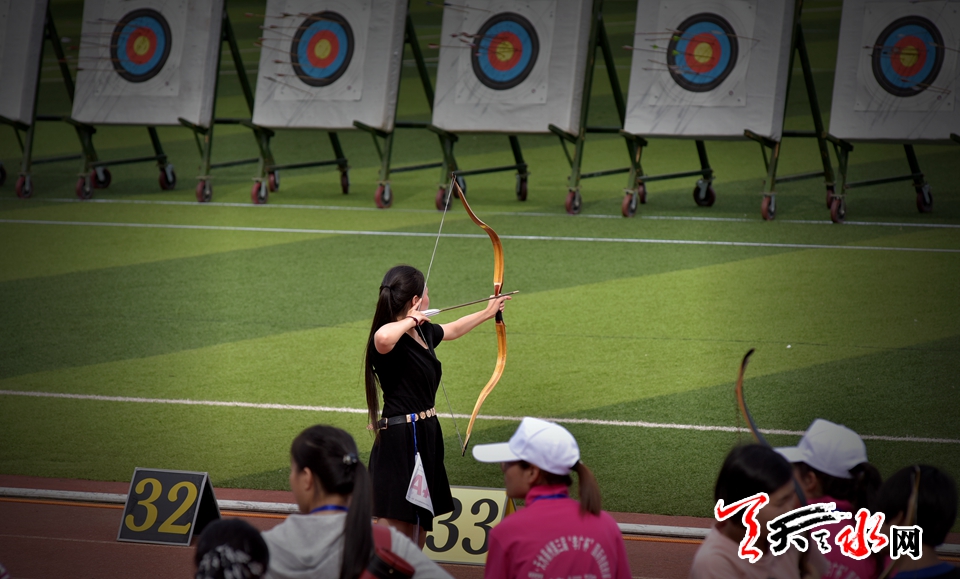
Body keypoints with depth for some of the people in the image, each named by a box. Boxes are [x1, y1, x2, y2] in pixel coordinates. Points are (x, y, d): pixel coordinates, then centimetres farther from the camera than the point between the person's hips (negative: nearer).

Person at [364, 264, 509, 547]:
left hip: (424, 436, 10)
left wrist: (487, 313, 48)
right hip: (401, 441, -10)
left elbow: (452, 330, 33)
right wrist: (410, 321, -27)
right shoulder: (392, 339, -20)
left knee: (419, 525, 20)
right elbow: (383, 338, -47)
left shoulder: (423, 333, 10)